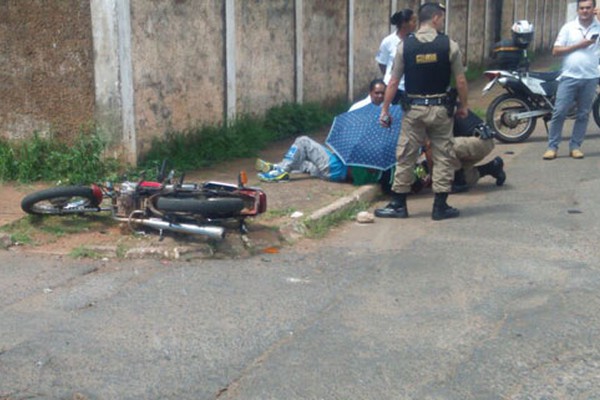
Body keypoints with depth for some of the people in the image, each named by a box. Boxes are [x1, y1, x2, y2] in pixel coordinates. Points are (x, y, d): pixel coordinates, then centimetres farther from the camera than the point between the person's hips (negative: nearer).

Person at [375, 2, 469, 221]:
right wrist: (463, 106, 11)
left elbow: (393, 82, -2)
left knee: (405, 157, 7)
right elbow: (460, 81, -3)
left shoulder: (405, 46, -2)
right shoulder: (449, 45, -5)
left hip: (414, 109, 1)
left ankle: (398, 205, 11)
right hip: (440, 109, -1)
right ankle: (440, 206, 11)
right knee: (443, 157, 8)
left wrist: (385, 109, 5)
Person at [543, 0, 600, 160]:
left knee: (583, 115, 7)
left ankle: (575, 146, 17)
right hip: (569, 77, -1)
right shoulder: (569, 27, 3)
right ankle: (552, 147, 3)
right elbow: (556, 51, -1)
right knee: (559, 113, -4)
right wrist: (579, 45, -10)